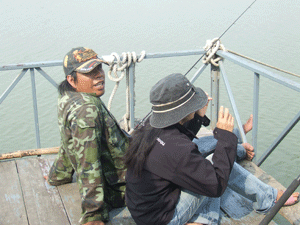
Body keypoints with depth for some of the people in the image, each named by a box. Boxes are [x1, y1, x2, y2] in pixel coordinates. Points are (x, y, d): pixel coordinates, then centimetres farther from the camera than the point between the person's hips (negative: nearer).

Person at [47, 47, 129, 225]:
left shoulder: (68, 100, 2)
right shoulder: (87, 109, -29)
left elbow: (68, 145, 16)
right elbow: (88, 163, -32)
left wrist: (57, 176, 29)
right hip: (117, 191, -10)